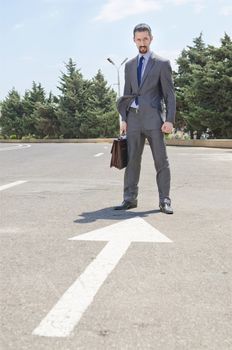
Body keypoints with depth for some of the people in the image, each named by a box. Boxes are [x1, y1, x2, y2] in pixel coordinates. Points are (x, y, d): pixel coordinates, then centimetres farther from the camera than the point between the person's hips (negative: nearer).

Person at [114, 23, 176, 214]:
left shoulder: (162, 63, 4)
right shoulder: (129, 65, 17)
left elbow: (170, 94, 0)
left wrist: (170, 120, -11)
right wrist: (124, 119, 8)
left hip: (153, 118, -4)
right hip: (134, 119, 4)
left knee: (161, 161, -2)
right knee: (132, 160, 3)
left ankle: (164, 200, 2)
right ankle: (130, 199, 9)